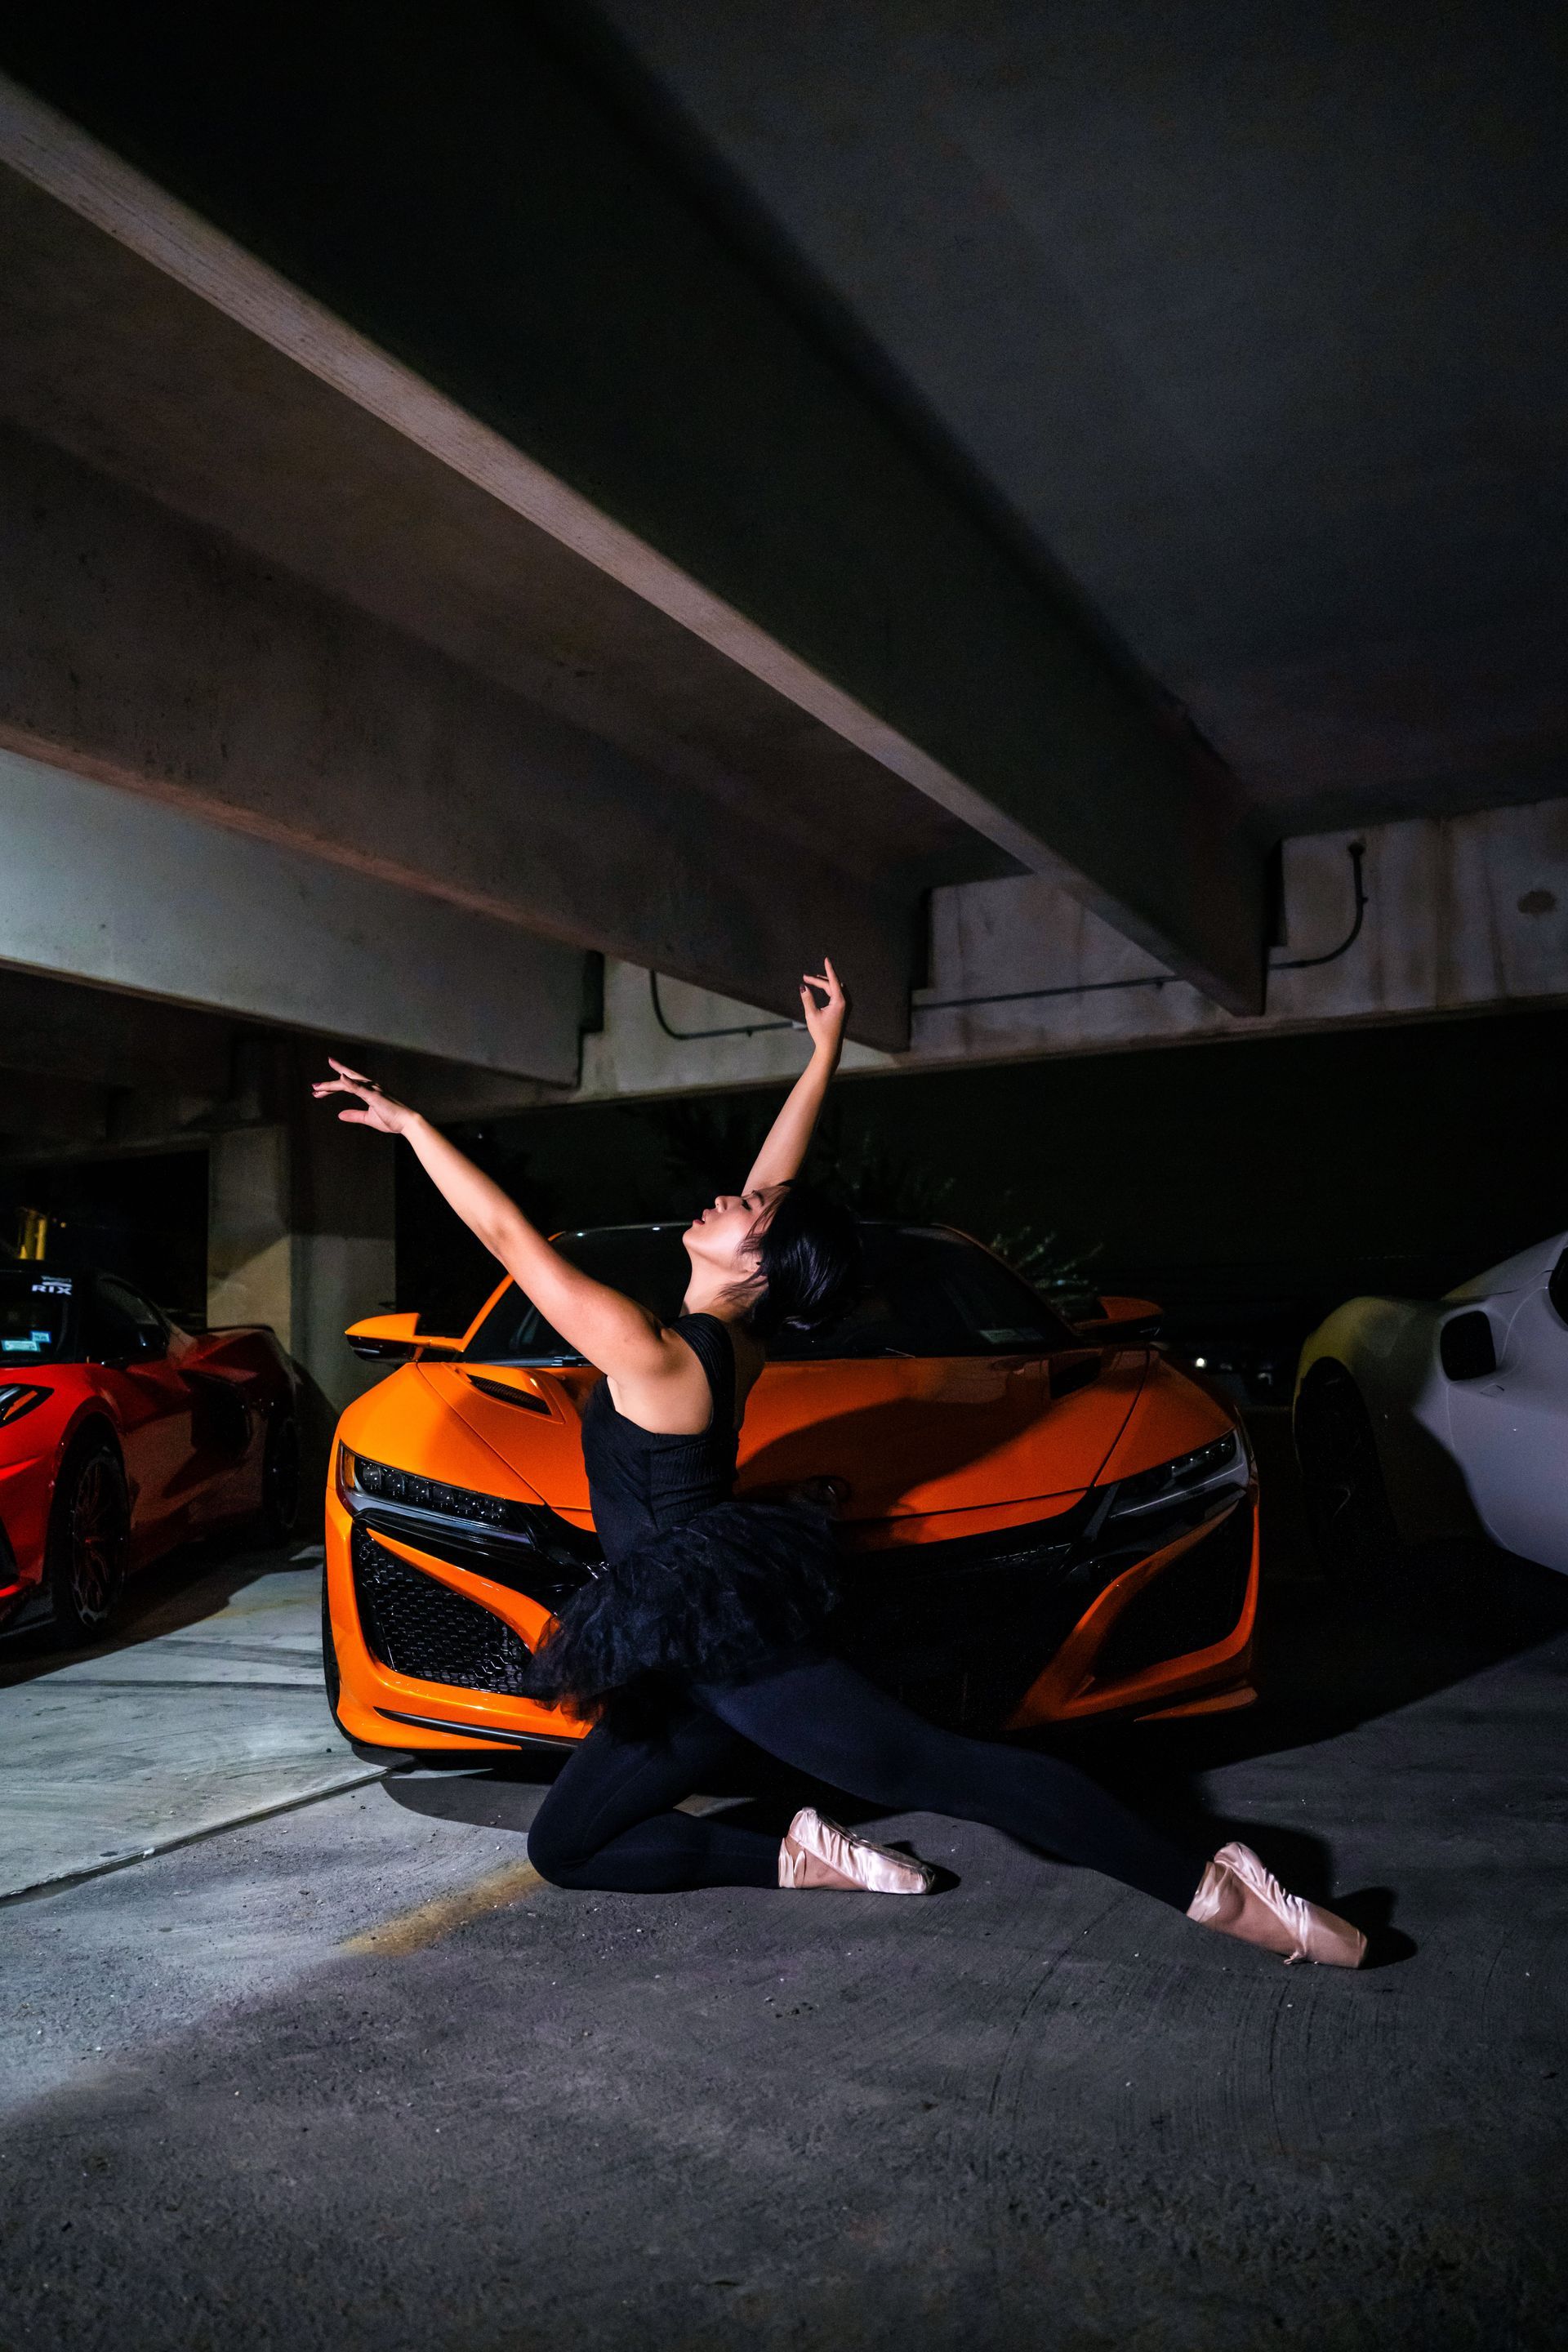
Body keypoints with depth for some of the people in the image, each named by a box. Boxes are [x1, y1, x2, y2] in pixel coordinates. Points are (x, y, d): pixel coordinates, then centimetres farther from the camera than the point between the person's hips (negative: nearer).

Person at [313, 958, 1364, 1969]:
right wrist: (826, 1052, 19)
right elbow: (777, 1176, 13)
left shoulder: (650, 1352, -16)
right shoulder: (738, 1342, 6)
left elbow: (506, 1230, -14)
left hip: (734, 1637, -10)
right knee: (561, 1847, 11)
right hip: (697, 1659, 10)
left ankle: (1219, 1891, -4)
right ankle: (799, 1861, 6)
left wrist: (411, 1122, -5)